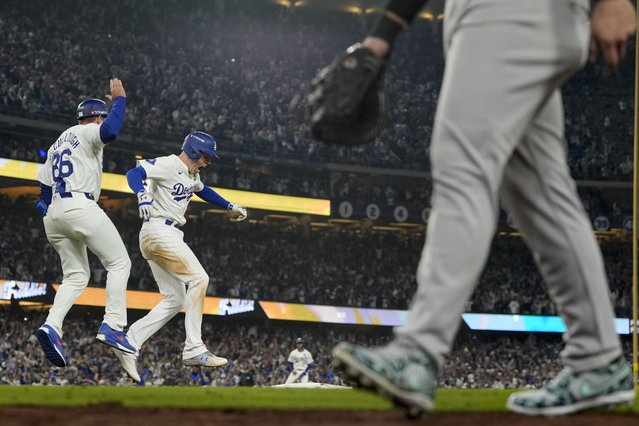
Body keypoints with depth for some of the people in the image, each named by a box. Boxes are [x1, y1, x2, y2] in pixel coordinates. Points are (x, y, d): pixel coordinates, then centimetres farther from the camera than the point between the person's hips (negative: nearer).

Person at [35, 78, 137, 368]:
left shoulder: (57, 145, 28)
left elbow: (44, 188, 24)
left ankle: (51, 326, -11)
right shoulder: (87, 132, 3)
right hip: (80, 207, -8)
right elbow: (111, 131, -20)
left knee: (76, 275, 12)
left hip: (53, 213, 8)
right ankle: (112, 326, -15)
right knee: (119, 263, -1)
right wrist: (119, 99, -7)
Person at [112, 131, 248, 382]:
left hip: (169, 236, 11)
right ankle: (193, 349, -18)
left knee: (175, 300, 6)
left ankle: (129, 345, 2)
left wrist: (229, 206, 42)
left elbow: (202, 190, 42)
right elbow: (134, 173, -24)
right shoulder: (168, 165, -10)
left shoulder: (191, 174, 20)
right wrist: (142, 195, -43)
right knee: (198, 278, -17)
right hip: (160, 231, -11)